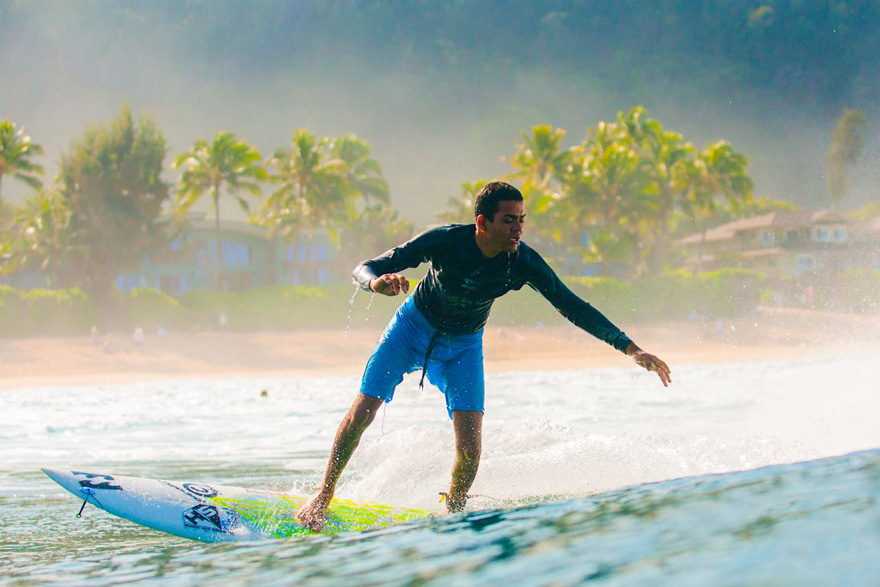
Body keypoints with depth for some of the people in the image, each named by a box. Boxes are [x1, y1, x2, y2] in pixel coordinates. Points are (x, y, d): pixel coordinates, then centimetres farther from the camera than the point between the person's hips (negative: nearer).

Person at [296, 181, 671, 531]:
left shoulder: (523, 263, -25)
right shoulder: (445, 241, -31)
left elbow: (572, 306, -16)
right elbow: (364, 269, -28)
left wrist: (630, 348, -22)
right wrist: (377, 281, -54)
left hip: (464, 346, 1)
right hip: (412, 329, -1)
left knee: (470, 447, -14)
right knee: (361, 414, -9)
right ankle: (324, 495, 13)